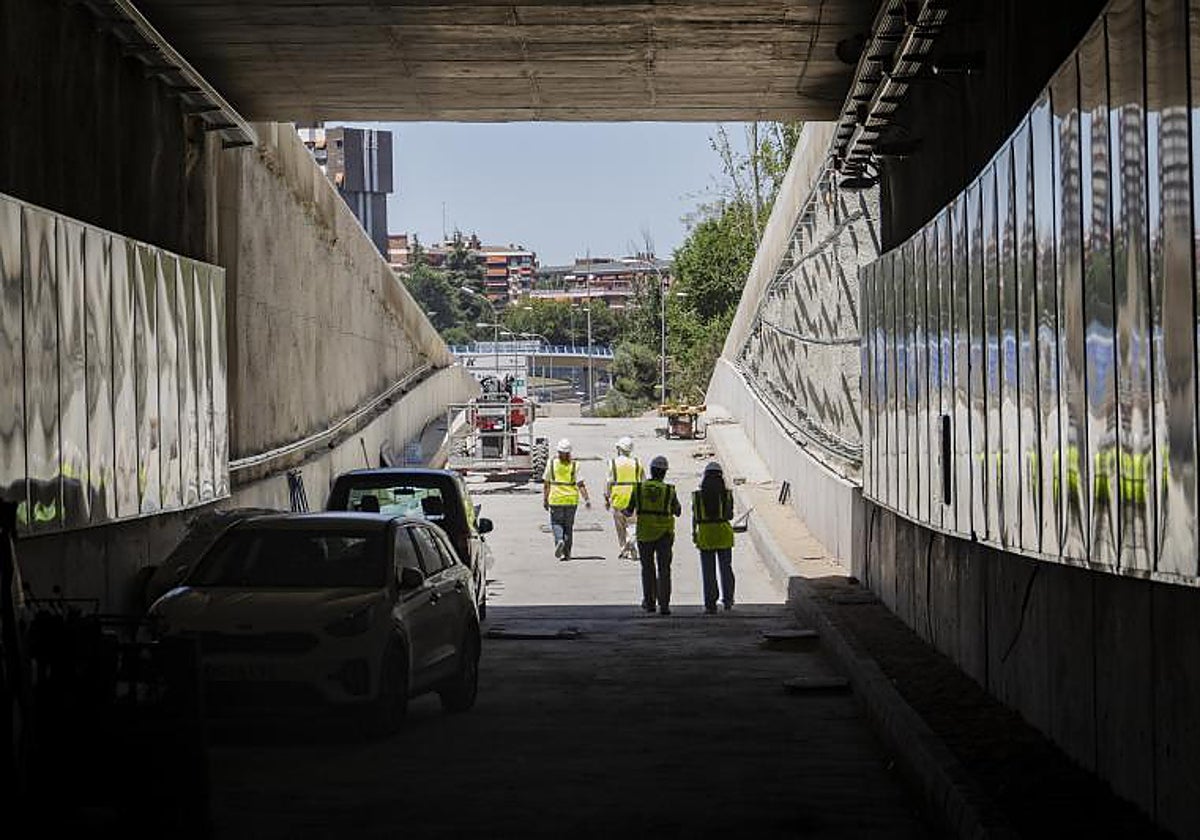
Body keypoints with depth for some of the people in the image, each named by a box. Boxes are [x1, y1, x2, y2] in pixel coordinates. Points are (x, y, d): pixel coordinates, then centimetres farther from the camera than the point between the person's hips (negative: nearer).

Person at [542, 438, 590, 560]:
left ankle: (559, 540, -19)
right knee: (568, 525, 11)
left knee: (556, 522, 11)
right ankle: (566, 553, 13)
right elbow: (580, 484, -10)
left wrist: (545, 499, 9)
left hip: (556, 499, -1)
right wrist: (587, 499, -8)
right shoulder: (574, 465, -5)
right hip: (571, 499, 1)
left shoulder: (551, 464, -3)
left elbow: (546, 483, 0)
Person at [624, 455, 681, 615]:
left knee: (648, 568, 15)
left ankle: (649, 602, 19)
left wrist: (625, 512, 25)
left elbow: (629, 511, 3)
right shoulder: (669, 490, -6)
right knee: (664, 570, 2)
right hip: (664, 534, -1)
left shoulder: (638, 488, -4)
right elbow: (678, 512, 6)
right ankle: (664, 604, -6)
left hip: (644, 534, 1)